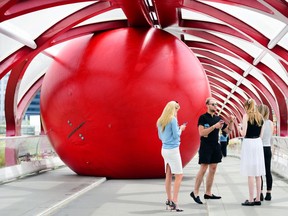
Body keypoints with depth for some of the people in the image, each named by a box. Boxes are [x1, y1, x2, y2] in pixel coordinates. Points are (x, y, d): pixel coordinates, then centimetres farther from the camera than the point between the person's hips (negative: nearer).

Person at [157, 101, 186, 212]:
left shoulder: (160, 121, 11)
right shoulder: (173, 119, -12)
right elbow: (176, 135, -13)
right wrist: (180, 129, 6)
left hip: (164, 149, 8)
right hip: (173, 149, -8)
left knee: (168, 175, 11)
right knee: (179, 175, -5)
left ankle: (169, 200, 14)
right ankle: (174, 201, -11)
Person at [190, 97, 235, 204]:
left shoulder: (218, 118, 12)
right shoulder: (203, 118, -8)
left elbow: (228, 130, 17)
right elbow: (202, 132, -18)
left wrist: (231, 121, -1)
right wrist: (214, 126, -23)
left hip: (215, 146, 7)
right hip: (206, 146, -7)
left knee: (213, 169, 8)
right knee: (203, 169, -9)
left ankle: (208, 193, 14)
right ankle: (195, 192, -2)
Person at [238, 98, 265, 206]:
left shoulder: (247, 115, -7)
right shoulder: (260, 116, 11)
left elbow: (243, 133, -12)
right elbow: (260, 134, 13)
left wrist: (240, 129, 8)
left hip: (249, 143, -6)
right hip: (258, 142, 6)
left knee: (250, 173, -4)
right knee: (258, 173, 9)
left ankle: (251, 199, -2)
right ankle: (258, 199, 13)